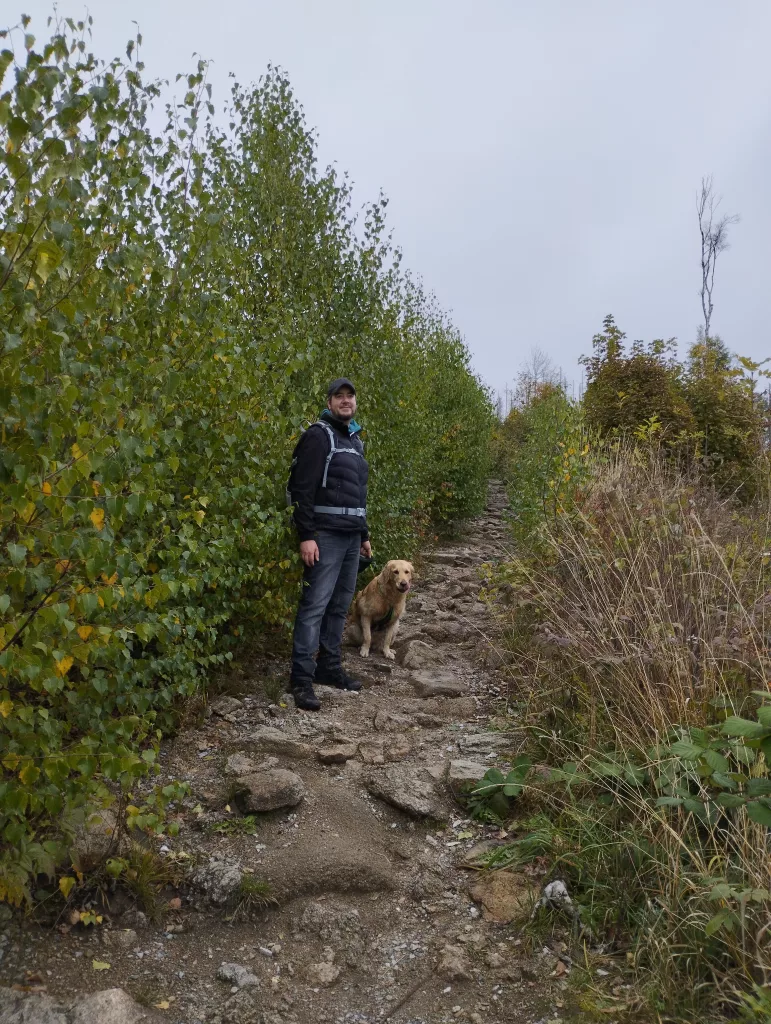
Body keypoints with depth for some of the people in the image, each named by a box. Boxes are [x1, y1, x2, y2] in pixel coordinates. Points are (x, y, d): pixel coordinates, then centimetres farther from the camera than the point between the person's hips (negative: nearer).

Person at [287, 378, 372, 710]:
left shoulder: (355, 440, 19)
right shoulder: (318, 436, -7)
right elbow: (302, 489, -14)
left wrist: (364, 534, 23)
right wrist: (306, 536, -21)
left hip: (351, 537, 8)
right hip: (325, 534, -8)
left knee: (340, 605, 12)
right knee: (315, 605, -10)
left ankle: (329, 667, 23)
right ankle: (302, 679, -6)